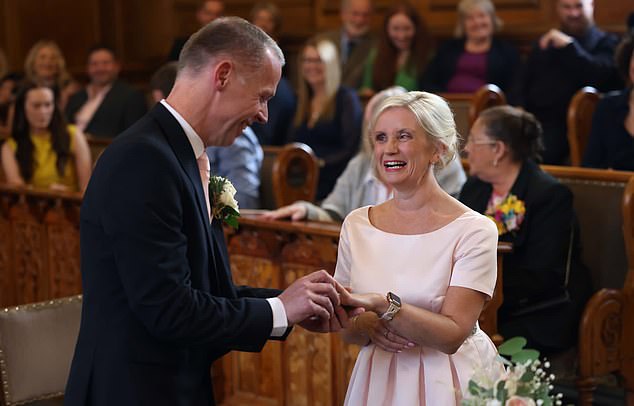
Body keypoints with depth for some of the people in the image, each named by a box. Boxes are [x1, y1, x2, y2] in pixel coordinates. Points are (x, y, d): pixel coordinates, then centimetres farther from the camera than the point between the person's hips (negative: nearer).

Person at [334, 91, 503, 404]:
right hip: (378, 381, 3)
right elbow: (346, 331, 6)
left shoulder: (473, 230, -13)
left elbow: (452, 335, -20)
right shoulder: (356, 225, -1)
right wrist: (366, 325, -15)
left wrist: (383, 306, -32)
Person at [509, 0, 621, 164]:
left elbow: (601, 75, -9)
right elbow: (520, 84, 25)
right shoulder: (544, 43, 28)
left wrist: (569, 45, -14)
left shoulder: (606, 44, 12)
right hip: (532, 121, 5)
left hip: (569, 124, -4)